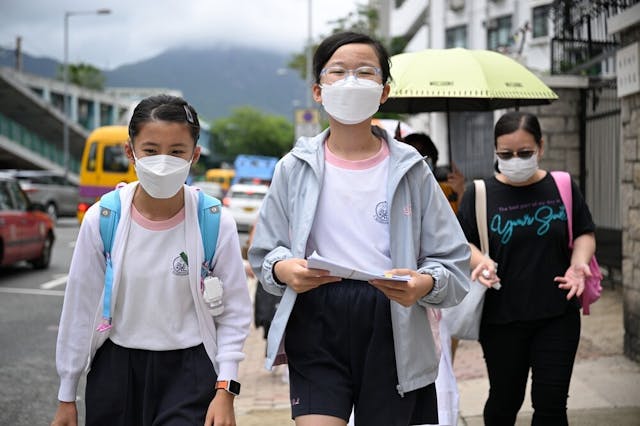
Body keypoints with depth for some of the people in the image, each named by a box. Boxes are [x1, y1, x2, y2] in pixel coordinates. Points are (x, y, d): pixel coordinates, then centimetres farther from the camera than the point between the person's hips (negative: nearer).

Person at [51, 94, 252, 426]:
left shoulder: (216, 224, -10)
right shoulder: (101, 219, -8)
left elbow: (234, 313, -2)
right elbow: (79, 308, 0)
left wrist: (225, 389, -9)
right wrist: (66, 398, 6)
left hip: (188, 372, -1)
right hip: (116, 369, 2)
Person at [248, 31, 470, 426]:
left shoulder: (410, 169, 5)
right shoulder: (295, 168, 7)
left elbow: (454, 263, 3)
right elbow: (264, 254, 11)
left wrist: (426, 283, -19)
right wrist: (282, 268, -12)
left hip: (392, 329, 1)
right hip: (316, 324, 0)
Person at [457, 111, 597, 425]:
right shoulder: (480, 194, -3)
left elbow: (585, 233, 10)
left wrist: (578, 261, -10)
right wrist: (479, 259, -20)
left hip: (557, 314, 1)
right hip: (501, 317, 0)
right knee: (505, 401, 13)